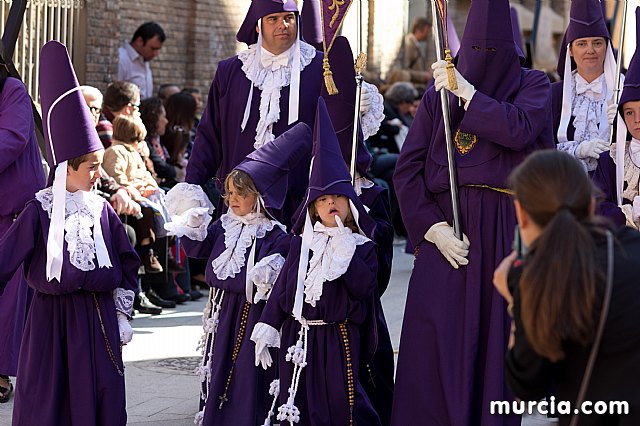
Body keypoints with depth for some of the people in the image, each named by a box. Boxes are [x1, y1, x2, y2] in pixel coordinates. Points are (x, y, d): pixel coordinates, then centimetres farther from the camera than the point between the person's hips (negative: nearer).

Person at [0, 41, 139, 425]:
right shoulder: (41, 209, -8)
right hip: (53, 317, -4)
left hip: (99, 319, 4)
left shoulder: (101, 209, 3)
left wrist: (122, 314, 9)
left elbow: (128, 264, 12)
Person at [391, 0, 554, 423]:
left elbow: (519, 129, -17)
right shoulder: (438, 93, 10)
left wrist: (466, 91, -11)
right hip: (447, 226, 1)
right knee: (433, 344, -4)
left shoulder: (533, 85, 7)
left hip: (505, 231, -1)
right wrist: (433, 227, -8)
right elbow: (407, 169, 4)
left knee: (495, 338, -1)